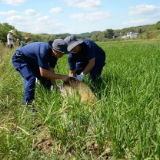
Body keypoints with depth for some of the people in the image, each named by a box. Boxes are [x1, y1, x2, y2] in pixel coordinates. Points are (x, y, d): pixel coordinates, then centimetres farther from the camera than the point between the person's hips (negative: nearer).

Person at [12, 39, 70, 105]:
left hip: (31, 61, 8)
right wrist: (61, 77, -35)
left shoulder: (55, 54, -13)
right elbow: (43, 73, -38)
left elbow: (50, 71, -8)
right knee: (30, 78, -28)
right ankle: (27, 103, -20)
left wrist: (55, 86, -17)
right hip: (19, 59, -8)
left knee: (45, 78, 3)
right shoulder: (43, 51, -39)